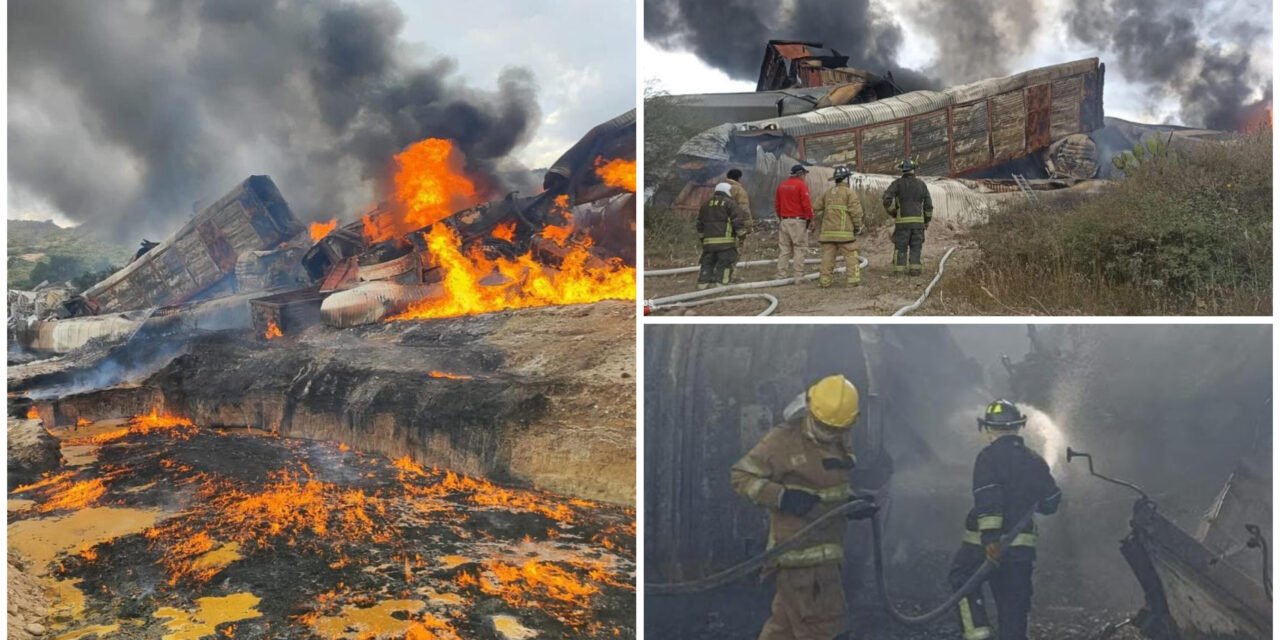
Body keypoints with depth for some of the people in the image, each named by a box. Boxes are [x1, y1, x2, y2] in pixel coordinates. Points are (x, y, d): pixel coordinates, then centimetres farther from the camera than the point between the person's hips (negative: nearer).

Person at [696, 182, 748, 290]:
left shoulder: (706, 205, 20)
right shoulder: (730, 204, -1)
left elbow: (700, 224, 25)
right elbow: (738, 220, -9)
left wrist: (702, 236, 33)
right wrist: (742, 234, 0)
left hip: (708, 240, 6)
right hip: (725, 240, -6)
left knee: (707, 262, 10)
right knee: (724, 263, -5)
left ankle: (703, 284, 7)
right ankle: (721, 284, -13)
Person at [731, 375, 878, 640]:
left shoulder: (841, 444, 11)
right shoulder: (783, 440, -13)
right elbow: (741, 476, -11)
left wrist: (854, 504, 3)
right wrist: (782, 497, -23)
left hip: (826, 548, 8)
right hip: (799, 551, -8)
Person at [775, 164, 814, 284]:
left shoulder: (782, 185, 11)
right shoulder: (801, 185, -9)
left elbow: (776, 204, 15)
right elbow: (806, 204, -13)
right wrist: (810, 218, -3)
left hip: (784, 221, 6)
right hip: (798, 221, -6)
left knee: (784, 249, 9)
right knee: (799, 249, -3)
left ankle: (781, 276, 8)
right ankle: (798, 276, -5)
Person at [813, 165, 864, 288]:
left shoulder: (828, 193, 15)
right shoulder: (850, 192, -2)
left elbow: (816, 209, 15)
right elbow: (856, 211, -9)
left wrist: (819, 227, 23)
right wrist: (858, 226, 3)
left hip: (828, 232, 5)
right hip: (844, 232, -5)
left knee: (828, 256, 6)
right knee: (850, 256, -1)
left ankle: (824, 280, 5)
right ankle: (853, 279, -6)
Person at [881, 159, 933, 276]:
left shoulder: (897, 183, -1)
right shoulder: (921, 184, 6)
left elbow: (887, 199, -14)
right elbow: (928, 204, 8)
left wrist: (893, 212, 1)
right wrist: (927, 220, 19)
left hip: (902, 221, -1)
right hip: (918, 220, 2)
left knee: (900, 246, 4)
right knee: (916, 246, 8)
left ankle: (899, 270, -1)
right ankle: (915, 269, 1)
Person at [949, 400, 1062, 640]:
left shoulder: (989, 457, -10)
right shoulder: (1035, 461, 8)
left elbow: (988, 500, -21)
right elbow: (1050, 503, 13)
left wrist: (990, 538, -25)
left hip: (988, 545, -4)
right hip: (1023, 546, 4)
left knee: (963, 577, 17)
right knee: (1014, 605, 10)